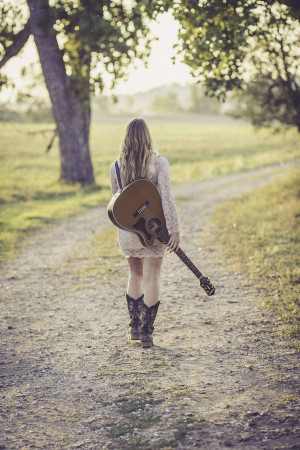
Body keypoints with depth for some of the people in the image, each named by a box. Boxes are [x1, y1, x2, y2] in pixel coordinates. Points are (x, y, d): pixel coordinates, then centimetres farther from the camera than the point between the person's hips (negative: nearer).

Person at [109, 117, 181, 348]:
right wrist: (175, 229, -15)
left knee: (136, 275, 21)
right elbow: (167, 197, -16)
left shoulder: (116, 166, -1)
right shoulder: (159, 162, -10)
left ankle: (135, 327, 22)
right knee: (151, 279, 5)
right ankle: (146, 333, 6)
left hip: (127, 230, 3)